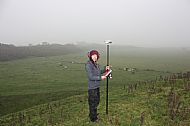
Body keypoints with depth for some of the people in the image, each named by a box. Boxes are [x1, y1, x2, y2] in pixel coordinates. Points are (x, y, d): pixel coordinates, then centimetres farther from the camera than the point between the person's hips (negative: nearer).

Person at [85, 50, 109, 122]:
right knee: (93, 102, 5)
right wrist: (100, 78, -19)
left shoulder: (96, 64, 5)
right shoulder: (88, 65, -20)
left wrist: (105, 69, 6)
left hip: (97, 86, 9)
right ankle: (93, 118, 23)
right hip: (92, 87, -9)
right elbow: (90, 77, -24)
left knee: (97, 101, 23)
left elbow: (99, 72, 20)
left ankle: (92, 114, 44)